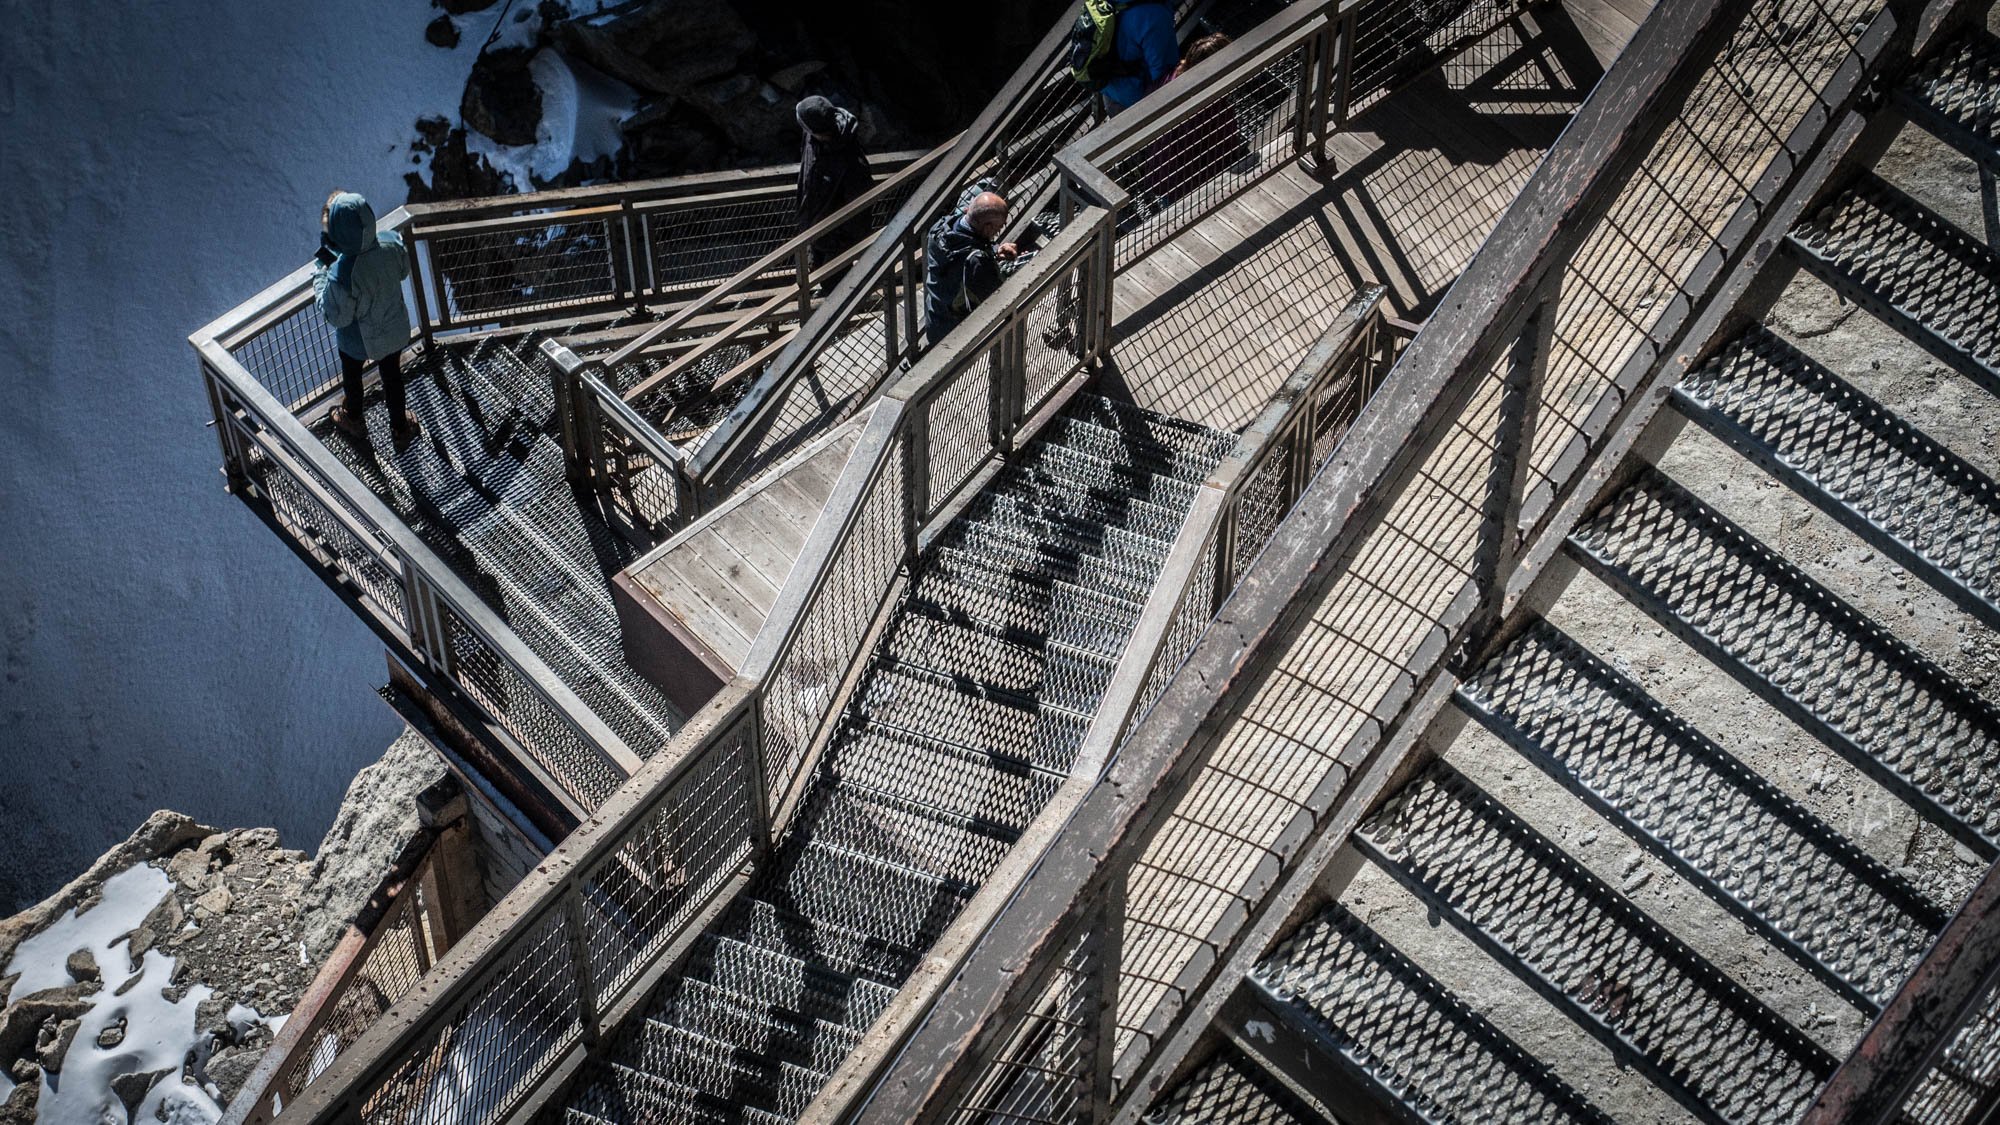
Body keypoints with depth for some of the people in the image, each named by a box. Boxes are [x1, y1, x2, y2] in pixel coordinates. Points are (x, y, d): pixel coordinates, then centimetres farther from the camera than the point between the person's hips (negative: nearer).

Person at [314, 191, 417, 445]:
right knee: (393, 376, 30)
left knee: (352, 377, 30)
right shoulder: (392, 245, -28)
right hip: (395, 331, 3)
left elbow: (337, 317, -25)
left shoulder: (341, 275, -42)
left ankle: (353, 419, 59)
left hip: (358, 342, -3)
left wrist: (320, 274, -17)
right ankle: (400, 428, 53)